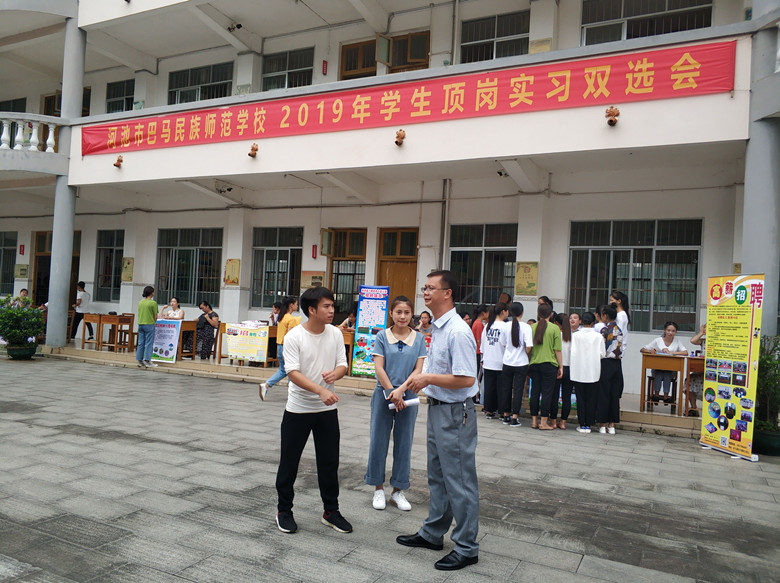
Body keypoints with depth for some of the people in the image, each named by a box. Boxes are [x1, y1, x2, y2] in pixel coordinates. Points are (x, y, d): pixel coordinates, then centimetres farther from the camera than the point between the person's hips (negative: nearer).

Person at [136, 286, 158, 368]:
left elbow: (139, 314, 15)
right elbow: (155, 316, -8)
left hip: (140, 324, 6)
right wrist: (154, 322, 9)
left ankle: (140, 360, 12)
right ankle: (147, 360, -4)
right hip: (149, 324, -6)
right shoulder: (153, 303, -9)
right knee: (149, 343, -2)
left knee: (141, 343, 9)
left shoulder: (140, 302, 10)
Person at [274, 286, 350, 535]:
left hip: (327, 410, 4)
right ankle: (284, 510, 26)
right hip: (298, 409, -3)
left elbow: (342, 365, 2)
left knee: (329, 462, 11)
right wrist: (321, 391, -33)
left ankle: (331, 511, 26)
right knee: (289, 462, 8)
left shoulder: (335, 334, -1)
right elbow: (293, 373, -20)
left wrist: (334, 374, -22)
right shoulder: (294, 336, -14)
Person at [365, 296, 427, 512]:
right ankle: (378, 488, 20)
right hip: (383, 393, -1)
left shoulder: (419, 338, 2)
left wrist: (400, 390, -15)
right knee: (379, 441, 5)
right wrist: (391, 393, -11)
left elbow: (418, 369, -3)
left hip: (408, 395, 1)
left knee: (404, 443, 8)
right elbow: (378, 368, -5)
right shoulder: (382, 336, -1)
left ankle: (398, 490, 21)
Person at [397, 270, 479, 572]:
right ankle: (432, 533, 38)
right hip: (437, 409, 10)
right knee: (437, 476, 22)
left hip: (454, 413, -10)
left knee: (458, 481, 3)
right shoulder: (437, 329, 8)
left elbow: (466, 379, -26)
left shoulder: (458, 331, -22)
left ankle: (466, 547, 19)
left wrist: (429, 378, -17)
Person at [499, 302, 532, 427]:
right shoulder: (526, 327, -11)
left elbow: (503, 344, 5)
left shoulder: (506, 326, -3)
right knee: (518, 389, 4)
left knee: (505, 388, 13)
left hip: (507, 362, 3)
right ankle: (514, 418, 4)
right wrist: (526, 354, 3)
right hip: (521, 363, -3)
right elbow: (528, 347, -17)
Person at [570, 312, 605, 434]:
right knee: (591, 399, 7)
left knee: (580, 399, 6)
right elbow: (602, 354, -4)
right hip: (593, 372, 0)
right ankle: (588, 424, 9)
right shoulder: (598, 336, -4)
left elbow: (573, 353, -8)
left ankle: (581, 424, 9)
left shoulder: (576, 335, -5)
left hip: (578, 372, 0)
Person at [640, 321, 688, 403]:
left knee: (667, 373, -33)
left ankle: (666, 395, -27)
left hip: (671, 369, 0)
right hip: (657, 368, 0)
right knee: (659, 372, -32)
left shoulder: (677, 342, 6)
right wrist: (650, 351, -18)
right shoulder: (658, 341, 6)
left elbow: (686, 353, -13)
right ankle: (656, 394, -26)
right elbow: (642, 349, 3)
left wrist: (670, 352, -22)